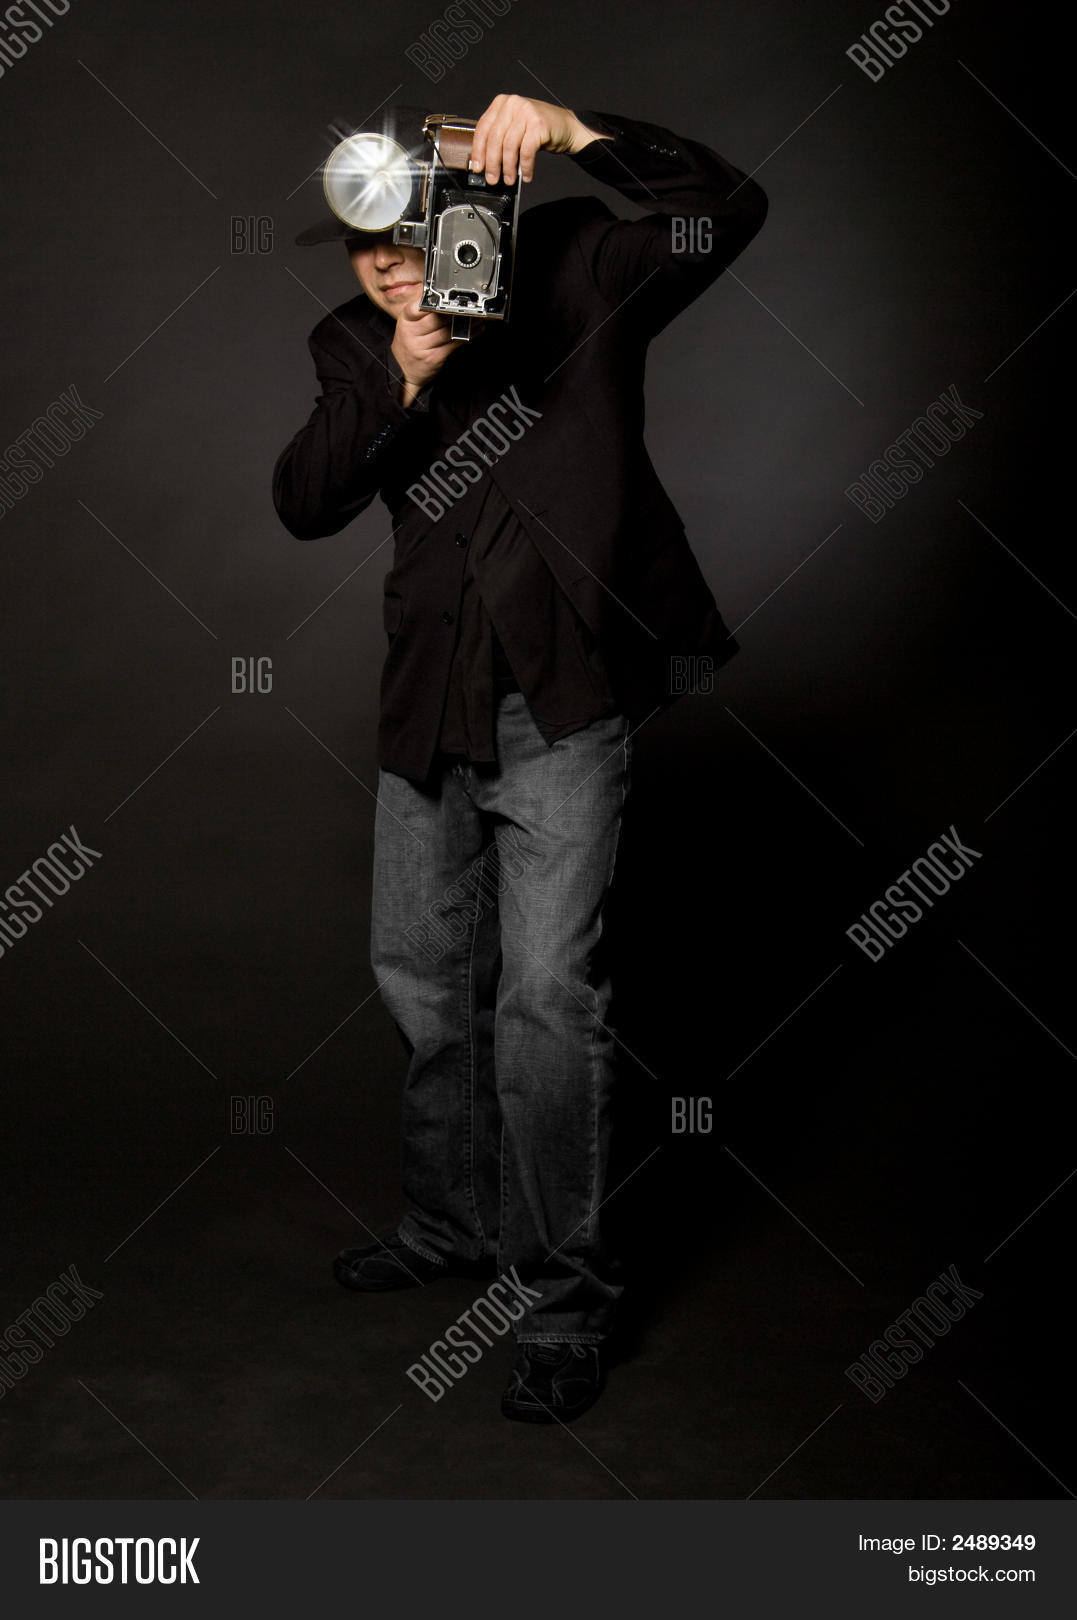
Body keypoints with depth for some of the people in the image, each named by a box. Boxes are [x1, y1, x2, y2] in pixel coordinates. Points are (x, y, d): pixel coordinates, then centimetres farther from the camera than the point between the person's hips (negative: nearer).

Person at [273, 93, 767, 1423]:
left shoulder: (563, 277, -4)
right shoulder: (354, 350, 8)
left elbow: (723, 215, -16)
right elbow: (303, 504, -4)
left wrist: (574, 133, -27)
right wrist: (400, 384, -18)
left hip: (563, 695, -6)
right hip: (430, 697, 6)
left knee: (545, 992, -10)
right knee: (419, 975, 16)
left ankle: (563, 1296, 5)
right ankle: (451, 1225, 36)